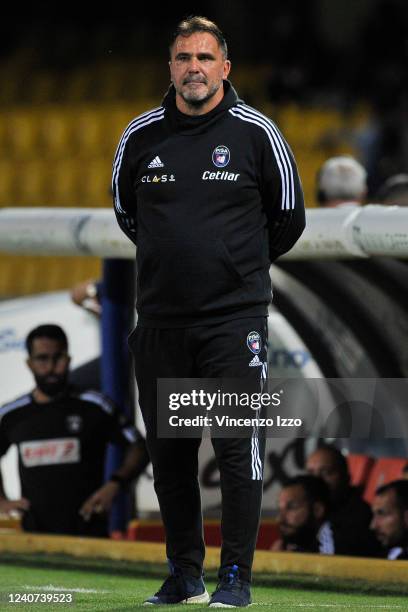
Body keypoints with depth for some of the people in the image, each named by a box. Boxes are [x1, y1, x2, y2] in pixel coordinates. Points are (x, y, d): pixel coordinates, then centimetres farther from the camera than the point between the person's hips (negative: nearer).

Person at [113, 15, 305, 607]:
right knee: (168, 452, 7)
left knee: (238, 448, -7)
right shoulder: (140, 136, 5)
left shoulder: (256, 133, -2)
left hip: (234, 315, -3)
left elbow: (288, 219, 10)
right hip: (160, 317, 3)